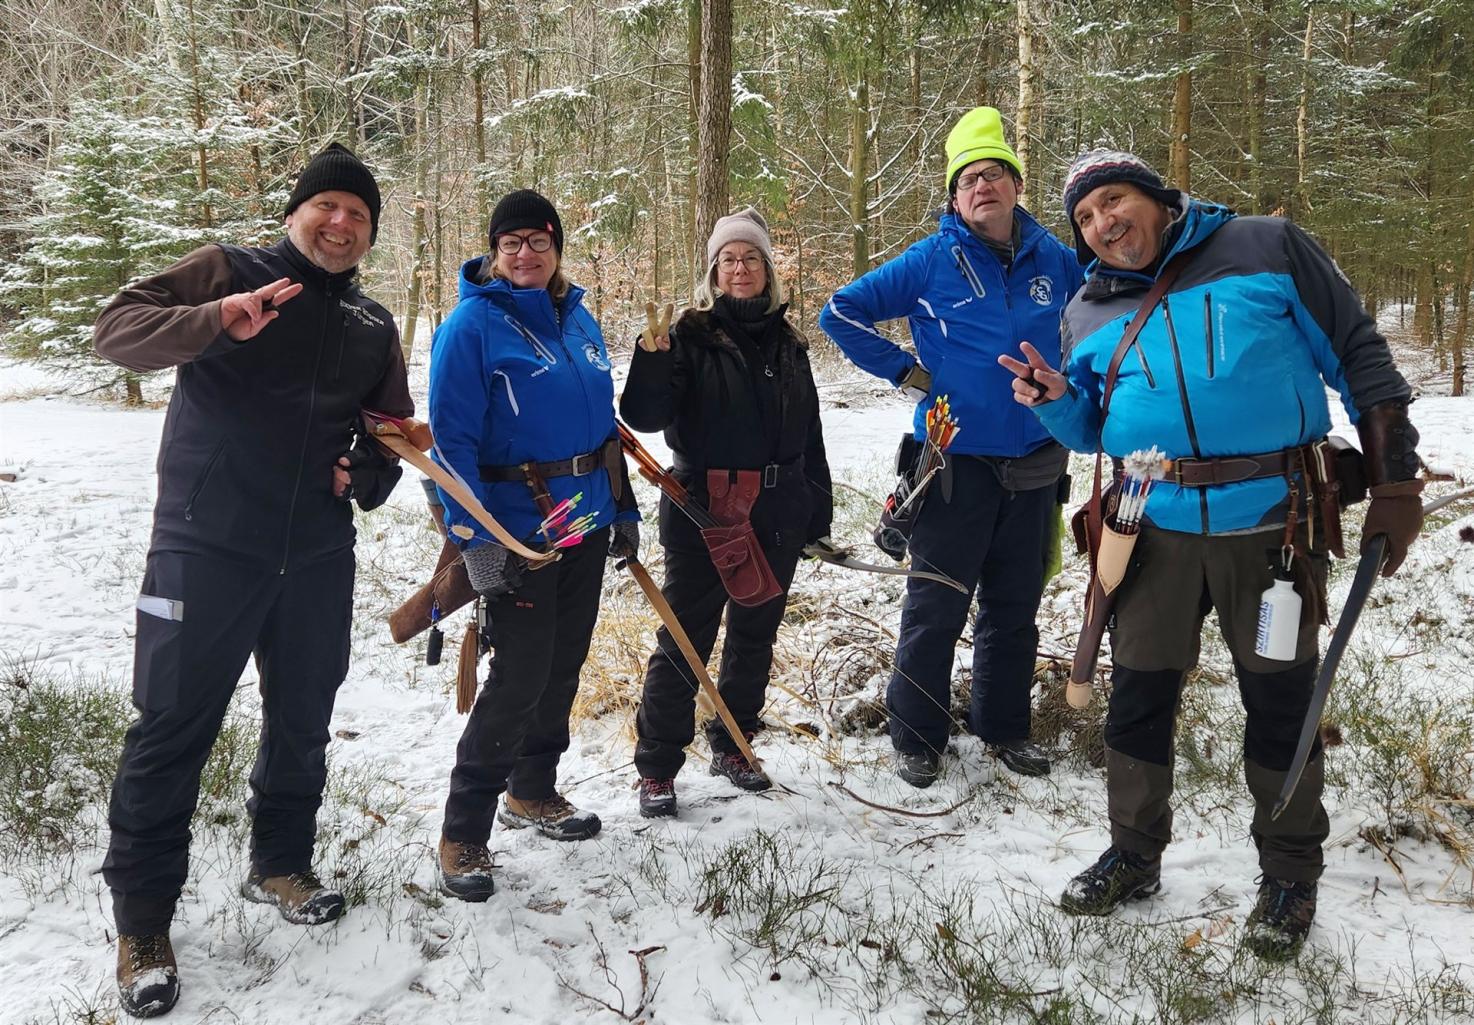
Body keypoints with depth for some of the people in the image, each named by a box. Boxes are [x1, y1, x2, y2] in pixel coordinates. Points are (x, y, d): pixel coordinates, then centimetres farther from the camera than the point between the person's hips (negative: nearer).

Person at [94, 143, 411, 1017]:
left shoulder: (374, 326, 12)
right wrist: (217, 321, -29)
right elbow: (118, 330, -12)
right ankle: (142, 920, 13)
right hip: (207, 546, -5)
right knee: (173, 727, 0)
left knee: (303, 721, 15)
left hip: (319, 555, 5)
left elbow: (395, 427, 21)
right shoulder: (227, 272, -1)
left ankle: (281, 864, 35)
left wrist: (367, 478, 0)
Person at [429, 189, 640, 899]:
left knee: (564, 664, 15)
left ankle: (532, 791, 34)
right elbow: (451, 437, -15)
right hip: (517, 532, -7)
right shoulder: (472, 324, -10)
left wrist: (624, 509, 14)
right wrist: (474, 538, -21)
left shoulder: (578, 319, 11)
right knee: (521, 676, -8)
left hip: (586, 524, 7)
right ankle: (463, 834, 6)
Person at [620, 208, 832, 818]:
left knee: (754, 637, 15)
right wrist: (653, 351, -31)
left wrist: (818, 514, 14)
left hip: (777, 519, 5)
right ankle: (656, 768, 12)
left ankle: (731, 745, 33)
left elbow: (809, 436, 14)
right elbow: (644, 417, -16)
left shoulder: (788, 344, 10)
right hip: (703, 516, -5)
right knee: (684, 642, 0)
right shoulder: (691, 337, -6)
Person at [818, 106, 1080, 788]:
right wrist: (904, 371, -5)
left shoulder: (1055, 260, 3)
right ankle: (917, 737, 16)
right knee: (937, 606, 2)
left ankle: (1004, 726, 30)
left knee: (1015, 605, 14)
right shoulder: (932, 260, -6)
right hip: (957, 460, -3)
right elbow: (841, 312, -2)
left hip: (1035, 463, 4)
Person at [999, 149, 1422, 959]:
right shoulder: (1089, 312, 10)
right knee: (1139, 696, 9)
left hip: (1270, 525, -3)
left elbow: (1358, 358, 2)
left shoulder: (1268, 250, 0)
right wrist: (1056, 402, -5)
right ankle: (1134, 855, 28)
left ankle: (1289, 875, 27)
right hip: (1154, 532, 3)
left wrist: (1394, 482, -3)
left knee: (1279, 702, 8)